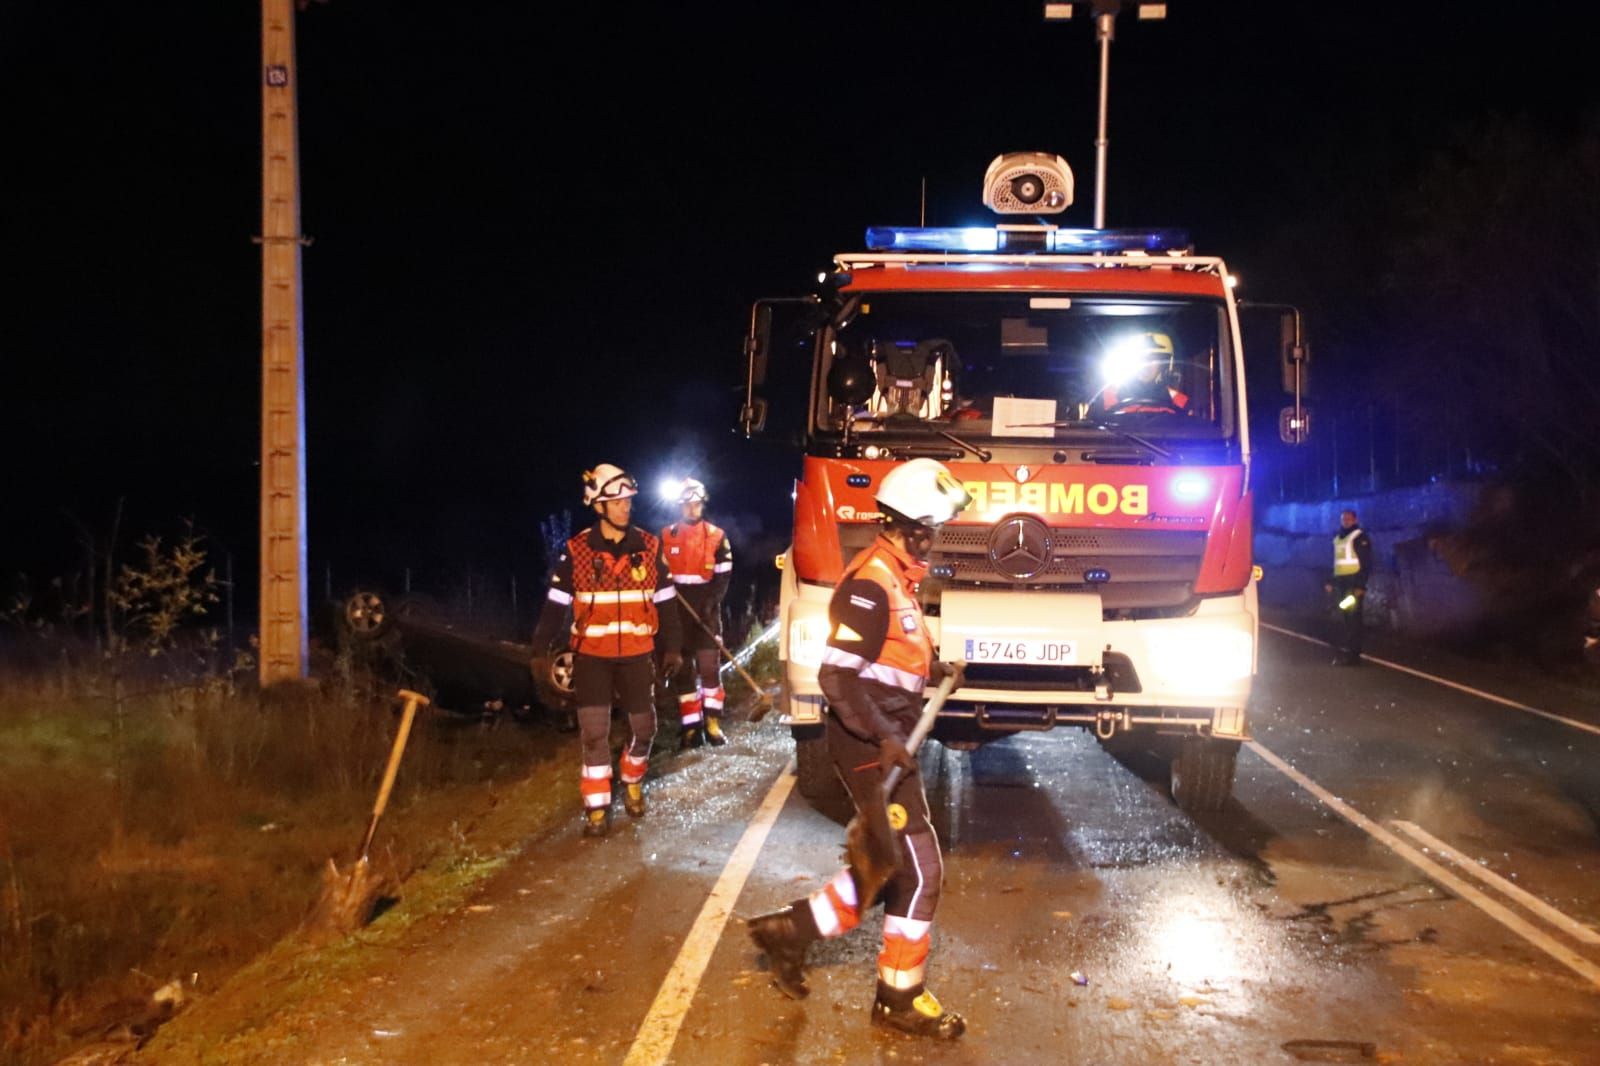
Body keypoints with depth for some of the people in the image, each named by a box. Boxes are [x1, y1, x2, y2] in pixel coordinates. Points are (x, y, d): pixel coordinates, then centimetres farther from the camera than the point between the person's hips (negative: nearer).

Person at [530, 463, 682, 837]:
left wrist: (672, 646, 6)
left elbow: (665, 601, 6)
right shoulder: (576, 551, -6)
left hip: (637, 653, 2)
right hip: (591, 653, -2)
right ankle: (598, 809, 5)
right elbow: (556, 604, -1)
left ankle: (632, 783, 36)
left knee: (644, 727, 8)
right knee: (594, 731, -4)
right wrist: (541, 648, -5)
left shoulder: (649, 547, -1)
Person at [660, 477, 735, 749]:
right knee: (682, 669, 3)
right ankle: (691, 727, 8)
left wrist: (710, 602, -14)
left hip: (706, 611, -2)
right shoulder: (666, 536, 6)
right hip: (676, 611, 2)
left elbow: (723, 575, 0)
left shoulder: (717, 537, 2)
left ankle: (713, 724, 1)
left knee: (709, 666, -6)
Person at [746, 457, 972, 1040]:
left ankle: (790, 929, 23)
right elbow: (837, 675, -24)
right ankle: (900, 998, 9)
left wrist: (932, 666, 15)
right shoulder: (871, 584, -19)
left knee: (889, 868, 15)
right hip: (871, 750, -10)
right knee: (918, 869, -4)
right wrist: (884, 737, -28)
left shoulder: (896, 576, 13)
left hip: (885, 745, 10)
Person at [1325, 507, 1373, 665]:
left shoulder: (1360, 537, -5)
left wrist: (1360, 586, -18)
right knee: (1339, 618, 6)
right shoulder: (1337, 539, 19)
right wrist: (1331, 582, 17)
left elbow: (1366, 564, -10)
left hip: (1353, 583, -8)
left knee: (1352, 619, -8)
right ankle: (1341, 653, 10)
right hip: (1339, 582, 8)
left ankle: (1353, 654, -6)